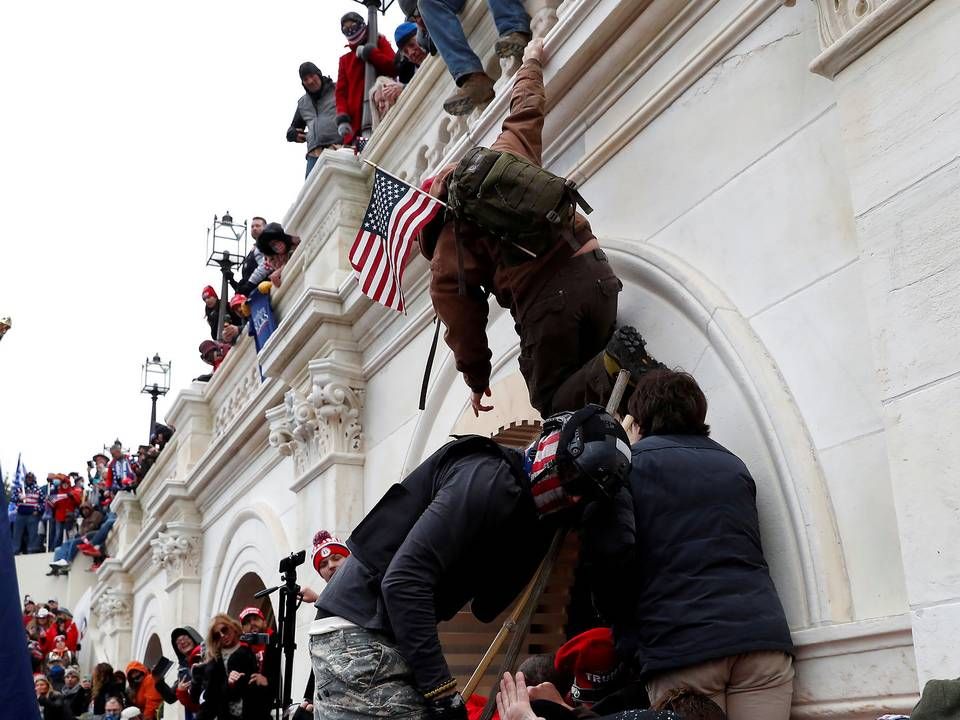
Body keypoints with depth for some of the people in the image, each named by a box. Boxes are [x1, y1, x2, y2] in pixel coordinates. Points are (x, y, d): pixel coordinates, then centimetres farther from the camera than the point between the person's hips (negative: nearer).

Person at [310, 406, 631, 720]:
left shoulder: (520, 499, 13)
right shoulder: (492, 479, -17)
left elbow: (483, 605, 12)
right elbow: (404, 579, -26)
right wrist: (441, 689, -23)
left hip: (378, 632, 10)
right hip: (360, 633, -10)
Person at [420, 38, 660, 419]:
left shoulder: (445, 258, 7)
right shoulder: (504, 157, 15)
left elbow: (464, 325, 7)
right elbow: (527, 108, 31)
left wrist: (477, 382, 21)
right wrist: (531, 60, 52)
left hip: (543, 300, -5)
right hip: (594, 269, 5)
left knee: (553, 403, 13)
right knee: (590, 374, 25)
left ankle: (614, 362, -18)